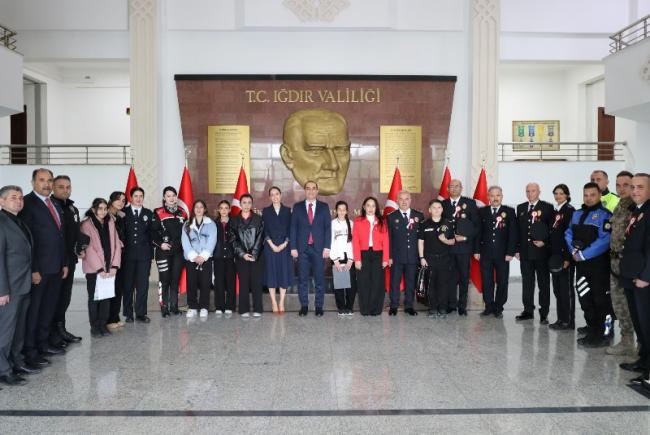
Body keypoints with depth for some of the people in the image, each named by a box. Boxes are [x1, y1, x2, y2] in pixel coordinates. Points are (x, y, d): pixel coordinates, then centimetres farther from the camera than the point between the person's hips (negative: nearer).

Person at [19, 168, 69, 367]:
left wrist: (65, 262, 14)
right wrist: (33, 270, -17)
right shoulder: (27, 203, -10)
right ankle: (29, 351, 13)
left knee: (49, 308, 15)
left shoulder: (55, 205, 14)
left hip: (56, 268, 7)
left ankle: (43, 344, 27)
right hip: (38, 269, -7)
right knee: (33, 310, 3)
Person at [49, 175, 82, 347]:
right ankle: (52, 333, 12)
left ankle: (60, 328, 27)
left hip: (69, 260, 7)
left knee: (65, 297, 15)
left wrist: (78, 249, 9)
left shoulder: (73, 209, 14)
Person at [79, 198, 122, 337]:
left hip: (109, 268, 4)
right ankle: (94, 326, 15)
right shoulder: (87, 224, -5)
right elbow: (89, 248, -10)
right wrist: (99, 268, -13)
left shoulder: (110, 223, 8)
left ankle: (103, 324, 16)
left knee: (106, 297, 6)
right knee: (94, 297, 5)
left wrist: (114, 265, -4)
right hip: (94, 268, -4)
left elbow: (116, 245, 5)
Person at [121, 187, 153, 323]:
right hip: (127, 254, -1)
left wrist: (151, 252, 3)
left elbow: (152, 233, 9)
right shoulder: (123, 212, 6)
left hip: (144, 254, 1)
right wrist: (121, 245, -5)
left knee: (143, 285, 1)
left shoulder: (149, 213, 11)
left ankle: (141, 314, 8)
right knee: (127, 285, 3)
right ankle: (128, 314, 12)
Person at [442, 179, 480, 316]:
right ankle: (451, 304, 16)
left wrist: (465, 237, -10)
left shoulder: (470, 203, 3)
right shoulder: (442, 204, 8)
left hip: (464, 245, -1)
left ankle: (462, 306, 12)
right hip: (447, 246, 1)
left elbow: (476, 225, 1)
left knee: (464, 277, 4)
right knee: (450, 277, 5)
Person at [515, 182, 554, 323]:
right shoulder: (521, 208, 12)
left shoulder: (547, 207, 0)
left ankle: (544, 313, 9)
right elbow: (518, 229, 12)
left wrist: (545, 242, -14)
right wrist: (517, 249, 7)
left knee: (543, 283, 3)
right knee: (527, 282, 9)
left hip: (541, 251, -4)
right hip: (525, 251, 4)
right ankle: (528, 310, 17)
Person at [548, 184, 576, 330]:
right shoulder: (555, 212, 14)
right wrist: (550, 254, 11)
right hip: (555, 255, 8)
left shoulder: (570, 210, -8)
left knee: (566, 288, -2)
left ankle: (568, 321, 5)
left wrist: (567, 257, -19)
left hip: (565, 256, -8)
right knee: (557, 289, 11)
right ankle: (561, 319, 19)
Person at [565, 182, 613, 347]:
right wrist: (574, 251, -3)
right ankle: (593, 329, 27)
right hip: (581, 263, 7)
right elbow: (569, 234, 14)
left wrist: (583, 254, -16)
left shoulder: (605, 215, -10)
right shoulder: (577, 214, 13)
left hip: (598, 263, -7)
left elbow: (604, 240, -19)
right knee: (584, 297, 13)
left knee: (601, 299, -1)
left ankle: (603, 335, 8)